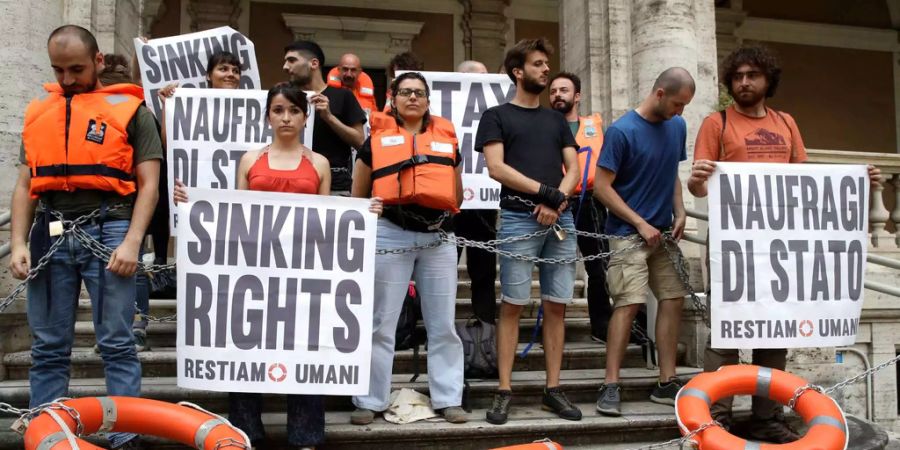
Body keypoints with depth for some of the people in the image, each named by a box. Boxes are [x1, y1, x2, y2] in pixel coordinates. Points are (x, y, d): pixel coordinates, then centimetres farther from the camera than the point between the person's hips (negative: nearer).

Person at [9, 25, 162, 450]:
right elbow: (25, 184, 15)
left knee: (116, 345, -1)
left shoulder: (129, 109, 5)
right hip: (51, 232, 4)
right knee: (48, 349, 8)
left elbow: (148, 183, -1)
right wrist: (18, 243, 4)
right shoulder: (38, 112, 17)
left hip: (108, 229, -4)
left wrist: (131, 242, -11)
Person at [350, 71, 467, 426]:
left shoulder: (447, 138, 11)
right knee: (381, 324, 4)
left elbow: (457, 195, 21)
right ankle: (370, 401, 14)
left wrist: (443, 215, 12)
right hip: (389, 235, -2)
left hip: (438, 237, 2)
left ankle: (448, 399, 17)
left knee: (443, 324, 7)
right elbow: (358, 195, 11)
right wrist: (377, 215, 7)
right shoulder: (377, 138, 5)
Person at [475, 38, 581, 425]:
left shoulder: (557, 119, 21)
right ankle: (504, 391, 1)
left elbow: (573, 167, 11)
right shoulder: (497, 116, 7)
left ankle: (553, 389, 11)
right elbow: (496, 168, -6)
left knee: (556, 306, 4)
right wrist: (544, 192, -11)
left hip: (560, 220, 5)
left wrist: (557, 200, -8)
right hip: (518, 219, -4)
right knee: (512, 305, -3)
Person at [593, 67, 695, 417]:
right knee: (629, 304, -12)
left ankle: (666, 383, 13)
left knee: (673, 300, 4)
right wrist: (641, 224, -13)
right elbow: (601, 187, -13)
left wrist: (679, 212, 2)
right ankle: (610, 386, -6)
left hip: (663, 232, 7)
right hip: (629, 233, -6)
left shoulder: (677, 126, 6)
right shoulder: (622, 131, -13)